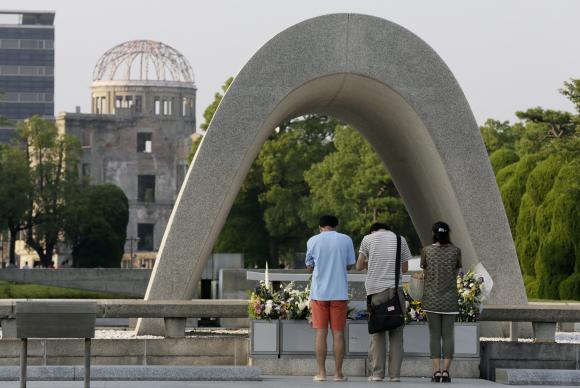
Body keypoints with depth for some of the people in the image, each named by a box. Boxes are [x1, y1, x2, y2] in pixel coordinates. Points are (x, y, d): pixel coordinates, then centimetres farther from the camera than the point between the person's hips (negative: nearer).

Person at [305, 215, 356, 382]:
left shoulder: (313, 241, 1)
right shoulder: (346, 240, 2)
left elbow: (309, 268, 7)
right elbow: (350, 265, 8)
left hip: (319, 292, 0)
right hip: (339, 293, 0)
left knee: (321, 333, 3)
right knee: (338, 333, 3)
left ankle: (321, 372, 0)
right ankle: (338, 373, 2)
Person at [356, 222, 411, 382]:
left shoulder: (368, 239, 6)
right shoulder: (400, 240, 10)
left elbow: (359, 266, 8)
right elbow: (405, 268, 15)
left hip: (376, 289, -1)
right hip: (395, 288, 1)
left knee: (377, 333, 5)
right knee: (396, 332, 5)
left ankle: (377, 373, -1)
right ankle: (395, 373, 0)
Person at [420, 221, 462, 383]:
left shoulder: (426, 251, -4)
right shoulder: (455, 251, -3)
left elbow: (425, 274, 6)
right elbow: (456, 274, 6)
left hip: (431, 299, 0)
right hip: (450, 299, 0)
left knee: (434, 335, 2)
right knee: (448, 335, 3)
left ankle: (436, 371, -6)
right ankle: (446, 371, -4)